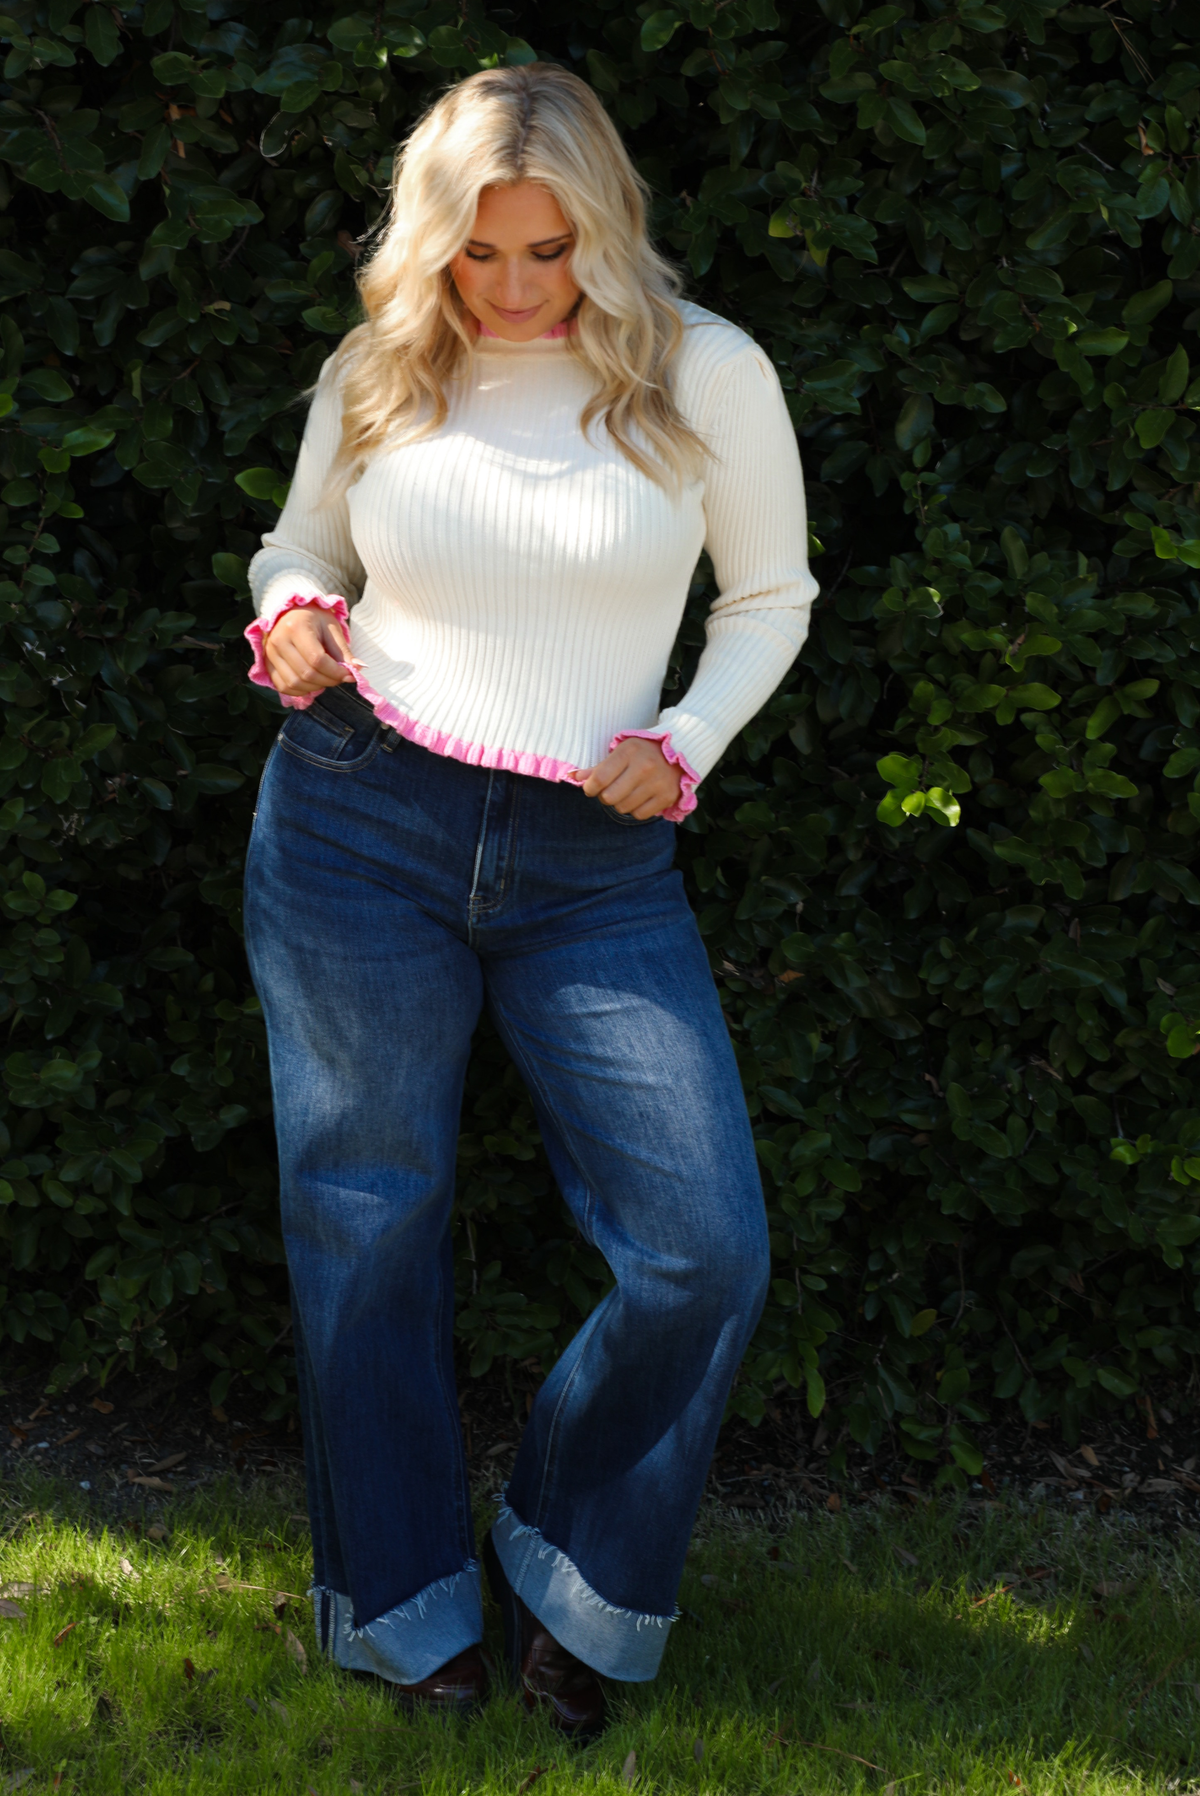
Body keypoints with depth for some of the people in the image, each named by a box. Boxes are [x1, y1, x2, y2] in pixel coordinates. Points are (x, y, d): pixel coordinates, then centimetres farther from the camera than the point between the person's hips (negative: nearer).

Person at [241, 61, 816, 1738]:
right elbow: (299, 549, 20)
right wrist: (294, 619, -2)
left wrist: (685, 742, -5)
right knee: (366, 1219, 8)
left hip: (598, 863, -1)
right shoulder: (373, 379, 4)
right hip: (359, 824, 1)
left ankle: (572, 1568, 19)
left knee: (708, 1252, -7)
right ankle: (398, 1596, 29)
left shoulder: (707, 374, -1)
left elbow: (772, 599, 10)